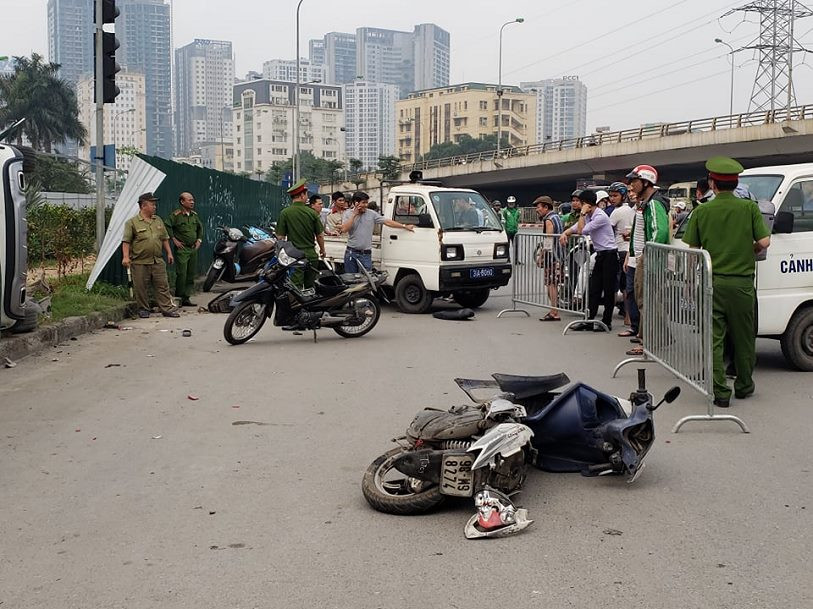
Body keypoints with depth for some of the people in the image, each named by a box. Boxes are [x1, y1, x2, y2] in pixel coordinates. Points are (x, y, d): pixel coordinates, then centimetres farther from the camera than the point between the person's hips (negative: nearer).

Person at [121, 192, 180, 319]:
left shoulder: (158, 221, 14)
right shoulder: (132, 222, -3)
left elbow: (165, 239, 21)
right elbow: (126, 241, -7)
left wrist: (169, 253, 16)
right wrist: (126, 257, -16)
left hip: (158, 261, 4)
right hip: (140, 263, -4)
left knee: (163, 286, 3)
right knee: (141, 288, 1)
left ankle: (167, 309, 7)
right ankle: (143, 310, 14)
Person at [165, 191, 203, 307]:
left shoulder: (194, 215, 12)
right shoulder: (176, 215, -8)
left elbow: (200, 227, 26)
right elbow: (167, 226, -10)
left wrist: (199, 240, 15)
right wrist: (174, 240, -10)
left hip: (193, 249, 7)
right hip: (182, 249, -7)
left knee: (191, 274, 7)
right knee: (181, 274, -9)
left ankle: (186, 298, 13)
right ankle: (179, 298, 0)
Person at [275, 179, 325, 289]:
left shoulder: (285, 213, -8)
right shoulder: (312, 213, -3)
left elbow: (280, 237, -7)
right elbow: (320, 235, 3)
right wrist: (322, 250, 21)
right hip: (311, 255, 2)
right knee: (310, 287, 15)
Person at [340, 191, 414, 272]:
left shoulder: (372, 214, 2)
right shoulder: (348, 213, 2)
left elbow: (387, 222, 3)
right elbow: (344, 229, -11)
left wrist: (405, 226, 0)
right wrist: (354, 214, -11)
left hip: (366, 254, 0)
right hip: (351, 253, 0)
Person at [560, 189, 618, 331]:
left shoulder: (600, 217, -18)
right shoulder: (588, 216, 10)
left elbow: (582, 230, -20)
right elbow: (576, 228, 19)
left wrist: (583, 214, -12)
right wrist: (565, 233, -1)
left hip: (609, 255, -9)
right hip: (600, 255, 9)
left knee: (608, 290, -2)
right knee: (593, 289, 8)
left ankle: (607, 322, 4)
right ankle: (590, 320, 11)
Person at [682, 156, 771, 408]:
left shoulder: (702, 211, -2)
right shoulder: (749, 207, -3)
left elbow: (690, 248, 0)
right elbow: (764, 242, -7)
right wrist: (748, 252, 13)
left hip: (711, 282, 0)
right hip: (742, 282, 0)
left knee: (714, 339, 3)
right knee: (744, 338, 14)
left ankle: (721, 392, -1)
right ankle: (744, 386, 26)